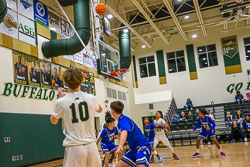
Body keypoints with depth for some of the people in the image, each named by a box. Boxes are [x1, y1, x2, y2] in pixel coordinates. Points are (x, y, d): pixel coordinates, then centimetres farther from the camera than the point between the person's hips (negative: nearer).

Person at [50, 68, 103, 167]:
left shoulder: (61, 102, -6)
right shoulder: (91, 98, 0)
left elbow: (53, 121, 14)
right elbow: (100, 109, 26)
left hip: (74, 148, -2)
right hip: (91, 146, 3)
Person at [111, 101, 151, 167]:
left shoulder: (123, 119, -15)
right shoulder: (122, 119, 13)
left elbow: (124, 132, -37)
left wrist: (120, 146, -54)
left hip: (142, 147, -10)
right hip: (134, 149, 10)